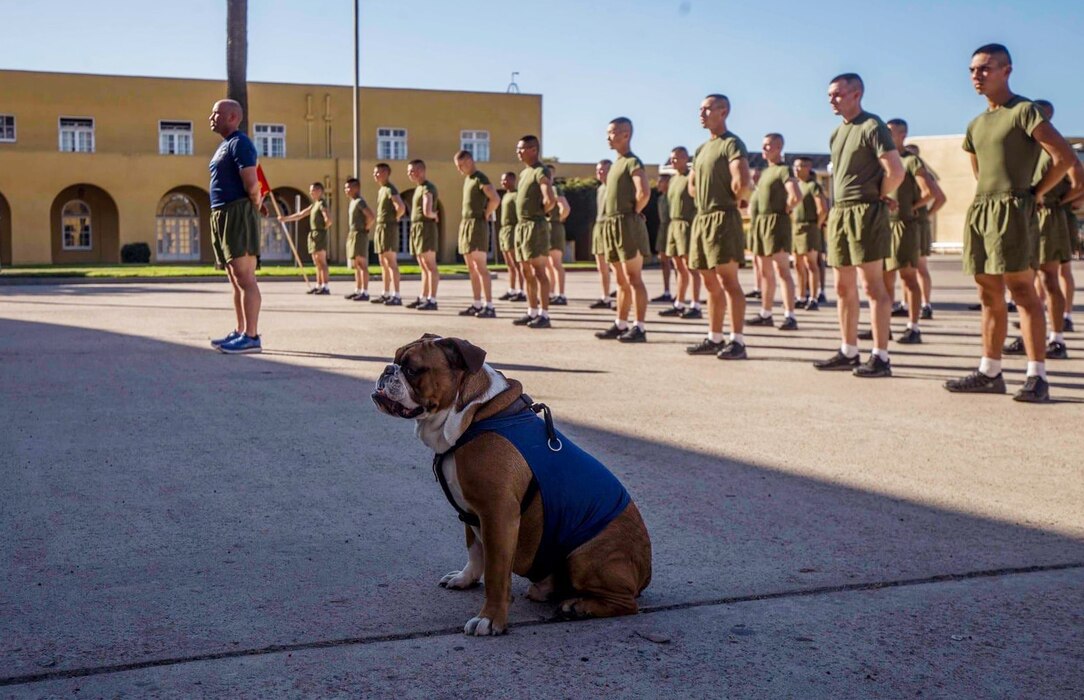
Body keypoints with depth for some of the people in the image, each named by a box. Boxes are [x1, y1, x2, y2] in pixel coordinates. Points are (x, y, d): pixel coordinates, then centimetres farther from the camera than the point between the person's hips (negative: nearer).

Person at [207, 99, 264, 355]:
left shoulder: (240, 143, -9)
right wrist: (257, 203, 12)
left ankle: (251, 336, -14)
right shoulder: (224, 146, 21)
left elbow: (252, 185, -18)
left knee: (245, 278, -12)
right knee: (236, 280, 12)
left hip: (238, 214, -10)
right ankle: (240, 332, 18)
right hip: (221, 216, 10)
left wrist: (255, 205, -3)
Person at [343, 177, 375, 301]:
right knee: (356, 265, 13)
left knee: (362, 264, -10)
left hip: (359, 235, -10)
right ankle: (357, 290, 19)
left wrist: (366, 228, -14)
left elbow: (371, 216, -26)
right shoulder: (352, 202, 16)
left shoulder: (359, 202, -13)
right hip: (352, 235, 10)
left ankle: (365, 292, -11)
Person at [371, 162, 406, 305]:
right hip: (380, 228, 10)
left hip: (388, 228, -10)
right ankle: (386, 294, 18)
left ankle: (396, 296, -15)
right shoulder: (381, 190, 17)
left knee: (391, 263, -13)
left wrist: (394, 219, -11)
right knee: (383, 263, 12)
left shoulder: (390, 189, -12)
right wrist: (378, 226, 16)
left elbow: (401, 207, -26)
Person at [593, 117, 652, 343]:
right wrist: (609, 219, 15)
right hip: (612, 227, 9)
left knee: (633, 278, -8)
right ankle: (621, 325, 18)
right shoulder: (616, 163, 18)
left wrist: (633, 213, -11)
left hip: (627, 225, -9)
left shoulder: (632, 162, -10)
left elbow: (644, 193, -24)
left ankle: (639, 328, -8)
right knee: (621, 280, 12)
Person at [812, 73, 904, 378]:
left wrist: (878, 198, -6)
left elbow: (895, 172, -18)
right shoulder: (837, 132, 15)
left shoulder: (872, 127, -10)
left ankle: (880, 357, -5)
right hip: (839, 214, 9)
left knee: (873, 286, -7)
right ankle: (848, 352, 19)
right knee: (844, 288, 11)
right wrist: (837, 206, 14)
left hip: (865, 213, -9)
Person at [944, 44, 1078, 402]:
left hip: (1012, 210, -8)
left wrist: (1037, 192, -6)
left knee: (1021, 290, -10)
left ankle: (1037, 377, -10)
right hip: (979, 212, 8)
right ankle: (989, 372, 15)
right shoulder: (976, 124, 17)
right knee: (990, 295, 9)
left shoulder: (1024, 111, -6)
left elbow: (1065, 156, -13)